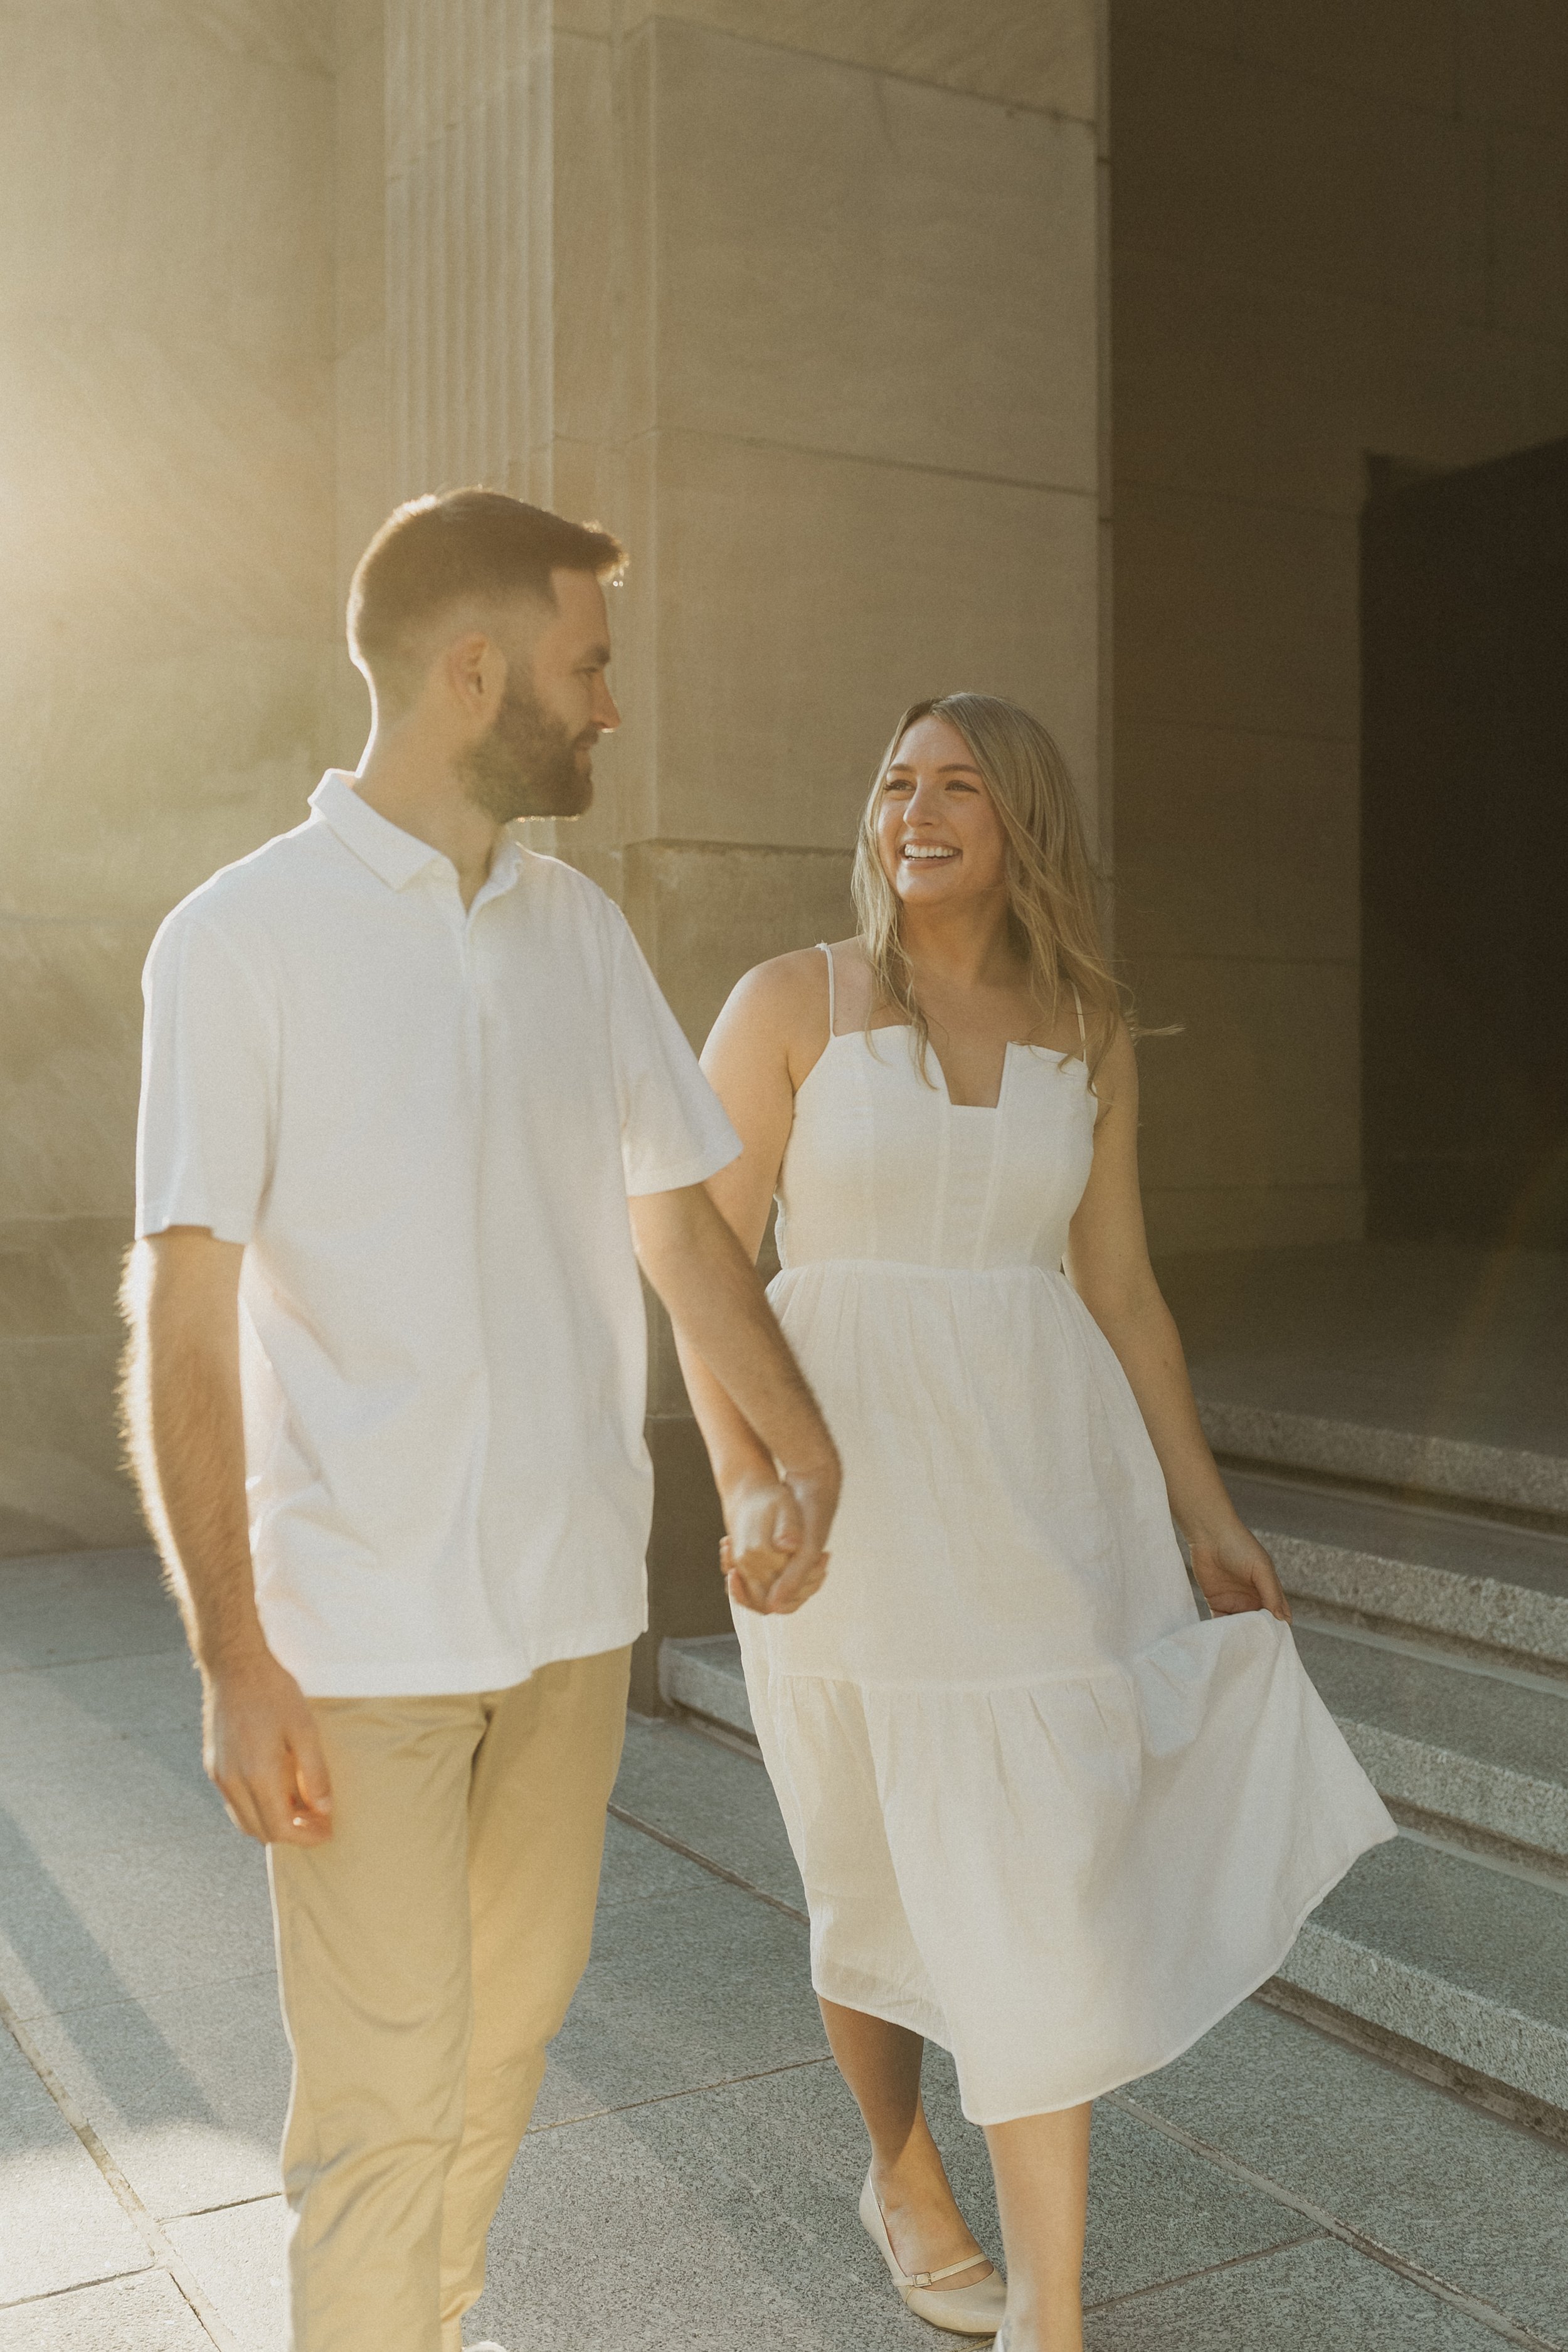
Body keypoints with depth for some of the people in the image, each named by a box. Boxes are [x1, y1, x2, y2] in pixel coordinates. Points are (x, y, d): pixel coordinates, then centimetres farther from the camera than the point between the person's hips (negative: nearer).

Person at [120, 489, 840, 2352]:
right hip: (361, 1627, -5)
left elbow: (680, 1225, 14)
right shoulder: (244, 936, -10)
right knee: (382, 2093, 3)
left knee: (508, 2036, 17)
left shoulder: (581, 929, 7)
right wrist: (231, 1660, -14)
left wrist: (804, 1452, 16)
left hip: (572, 1601, 5)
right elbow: (182, 1318, -11)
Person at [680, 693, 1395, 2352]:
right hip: (853, 1482, -2)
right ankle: (900, 2172, 41)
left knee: (1047, 1892, 0)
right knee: (882, 1881, 13)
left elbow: (1119, 1291, 10)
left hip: (1040, 1483, 2)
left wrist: (1204, 1515, 10)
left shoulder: (1087, 1036, 6)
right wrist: (746, 1484, -15)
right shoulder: (792, 1003, -4)